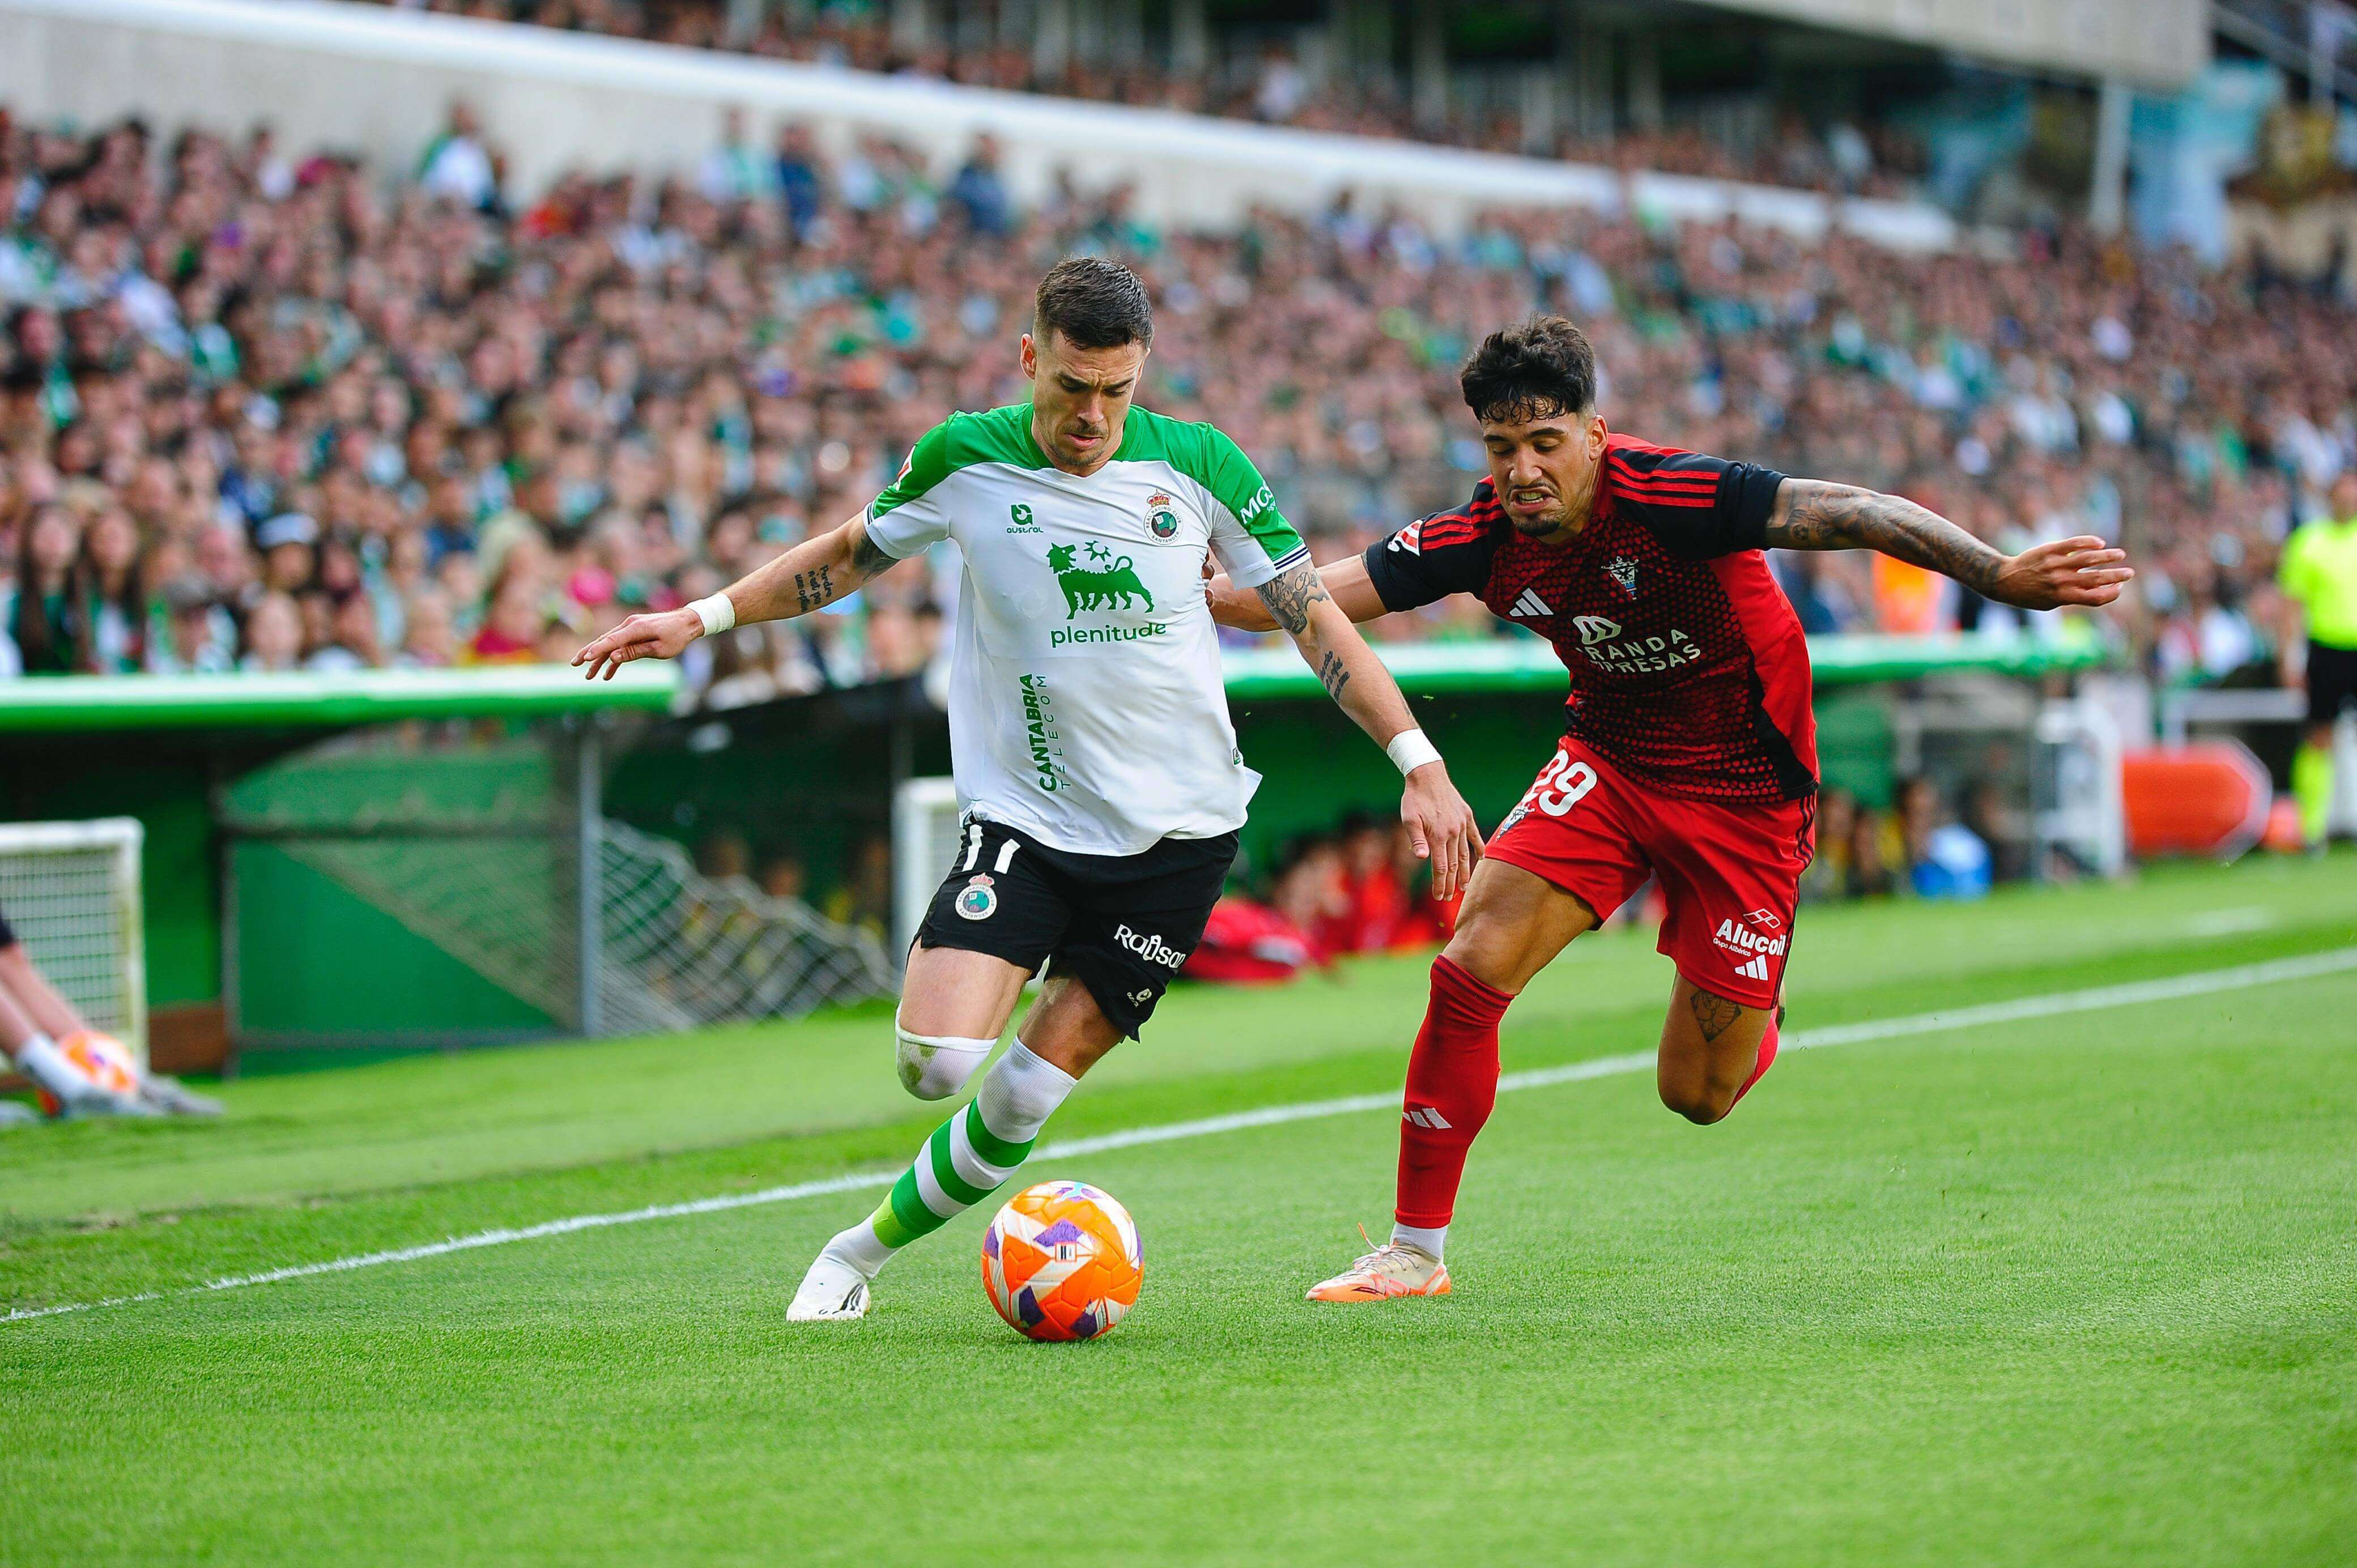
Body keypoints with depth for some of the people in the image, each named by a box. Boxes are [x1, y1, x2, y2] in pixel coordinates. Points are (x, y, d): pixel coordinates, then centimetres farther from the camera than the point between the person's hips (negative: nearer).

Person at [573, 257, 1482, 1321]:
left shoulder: (1200, 465, -5)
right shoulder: (966, 459, -4)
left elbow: (1315, 618, 1)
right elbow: (849, 556, 14)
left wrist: (1420, 763, -4)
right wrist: (701, 617, 6)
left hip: (1179, 833, 0)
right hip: (1023, 819, 0)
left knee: (1024, 1098, -3)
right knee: (936, 1061, -21)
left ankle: (866, 1249, 20)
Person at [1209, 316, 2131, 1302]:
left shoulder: (1667, 496, -28)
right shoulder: (1485, 538, -13)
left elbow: (1847, 514, -35)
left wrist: (2000, 577, -45)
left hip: (1746, 793, -4)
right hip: (1610, 766, 4)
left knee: (1697, 1095, 0)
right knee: (1472, 968, -16)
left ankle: (1750, 1015, 39)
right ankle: (1415, 1250, -2)